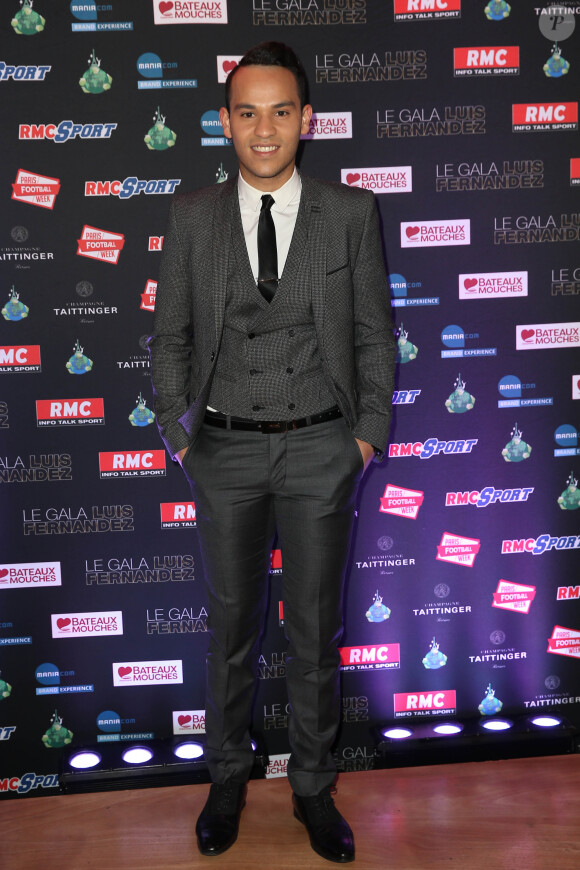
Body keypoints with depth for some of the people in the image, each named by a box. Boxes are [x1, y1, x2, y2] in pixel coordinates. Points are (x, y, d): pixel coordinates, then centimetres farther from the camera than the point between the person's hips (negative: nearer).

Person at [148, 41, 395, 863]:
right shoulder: (193, 215, 1)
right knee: (232, 624, 14)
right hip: (227, 450, 1)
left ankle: (313, 784, 32)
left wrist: (370, 431, -2)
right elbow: (169, 334, 5)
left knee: (316, 628, 11)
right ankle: (228, 775, 35)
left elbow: (374, 332, 3)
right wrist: (178, 432, 1)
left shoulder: (351, 211, -1)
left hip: (321, 448, 0)